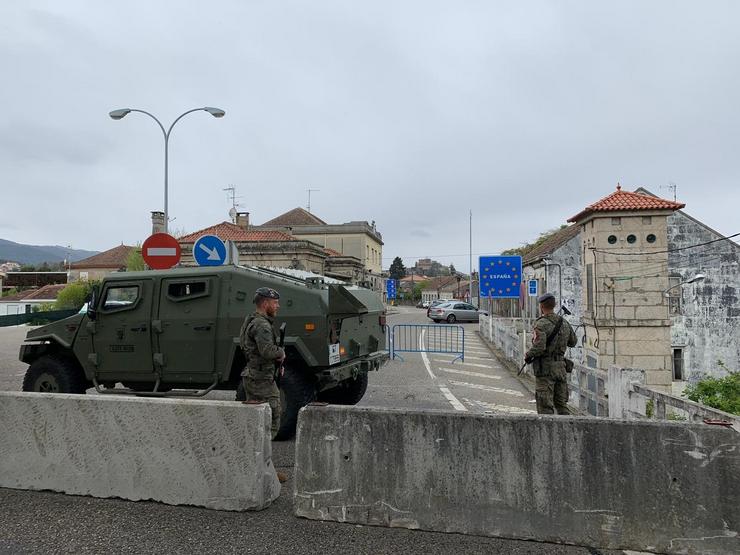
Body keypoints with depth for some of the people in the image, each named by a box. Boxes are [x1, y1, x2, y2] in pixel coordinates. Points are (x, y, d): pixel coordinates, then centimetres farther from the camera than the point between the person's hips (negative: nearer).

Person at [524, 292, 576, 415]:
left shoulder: (541, 324, -16)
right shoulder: (564, 322, 6)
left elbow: (539, 347, -27)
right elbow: (573, 342, 21)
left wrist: (528, 355, -9)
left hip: (545, 368, -7)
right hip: (561, 367, 7)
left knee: (545, 406, 0)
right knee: (561, 403, 15)